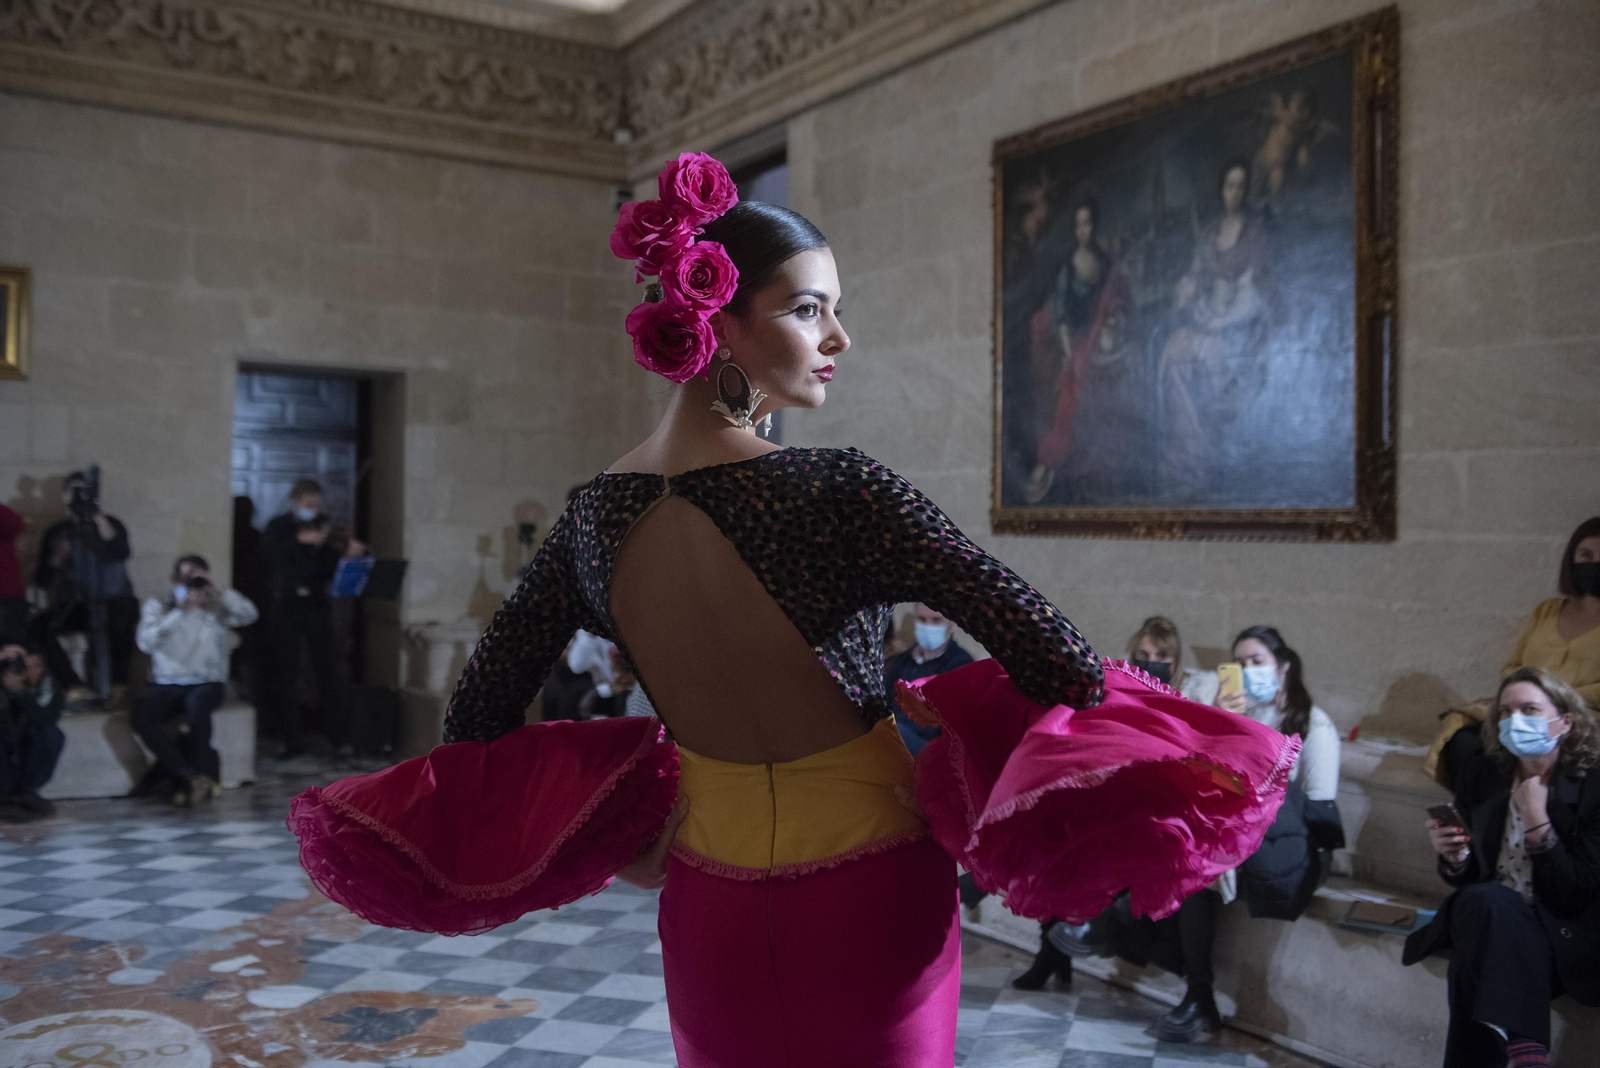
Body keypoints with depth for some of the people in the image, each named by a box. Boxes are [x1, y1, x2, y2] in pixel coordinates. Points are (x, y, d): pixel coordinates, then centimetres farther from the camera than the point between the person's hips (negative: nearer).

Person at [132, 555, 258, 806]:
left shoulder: (217, 607, 8)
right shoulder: (158, 606, 10)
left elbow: (249, 614, -11)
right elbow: (146, 642, -7)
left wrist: (217, 590, -17)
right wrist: (179, 612, -15)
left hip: (207, 683, -1)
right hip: (166, 684, 2)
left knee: (197, 705, -36)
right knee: (142, 713, -29)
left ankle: (194, 778, -19)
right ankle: (193, 776, -25)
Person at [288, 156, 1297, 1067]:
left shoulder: (595, 514, -7)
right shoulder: (840, 492, -23)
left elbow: (478, 718, 3)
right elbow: (1061, 660, -25)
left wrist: (610, 844, 13)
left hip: (708, 913, 4)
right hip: (868, 908, -4)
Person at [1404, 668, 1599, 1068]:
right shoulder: (1481, 775, 6)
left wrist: (1537, 821, -16)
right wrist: (1454, 858, -10)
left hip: (1563, 940, -4)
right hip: (1489, 917, 4)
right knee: (1485, 899, -32)